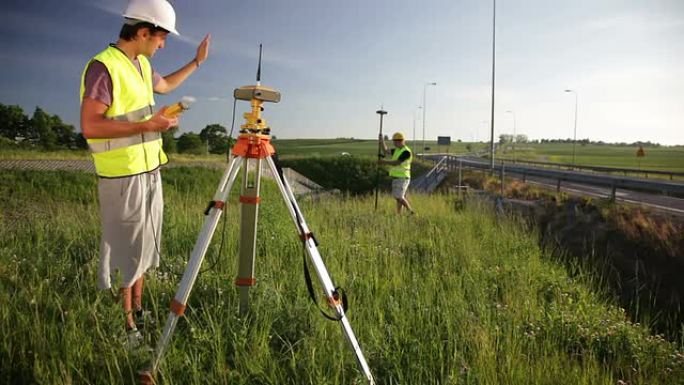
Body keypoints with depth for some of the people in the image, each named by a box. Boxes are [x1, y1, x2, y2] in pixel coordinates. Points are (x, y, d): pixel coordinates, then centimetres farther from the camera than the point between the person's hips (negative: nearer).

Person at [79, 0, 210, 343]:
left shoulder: (141, 64, 11)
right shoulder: (103, 66, -16)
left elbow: (164, 85, 33)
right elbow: (90, 126, -23)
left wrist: (197, 62, 34)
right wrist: (148, 125, -24)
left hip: (149, 171, 9)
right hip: (122, 176, -9)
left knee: (143, 246, 15)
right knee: (125, 250, 1)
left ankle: (138, 311, 29)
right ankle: (124, 324, 15)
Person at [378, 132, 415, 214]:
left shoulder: (406, 152, -16)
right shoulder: (397, 150, 13)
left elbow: (396, 163, -22)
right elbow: (386, 152, 17)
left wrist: (384, 162, -18)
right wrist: (382, 141, 5)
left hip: (402, 178, -9)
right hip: (396, 178, 9)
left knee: (399, 197, -11)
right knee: (398, 197, 9)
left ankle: (411, 212, -3)